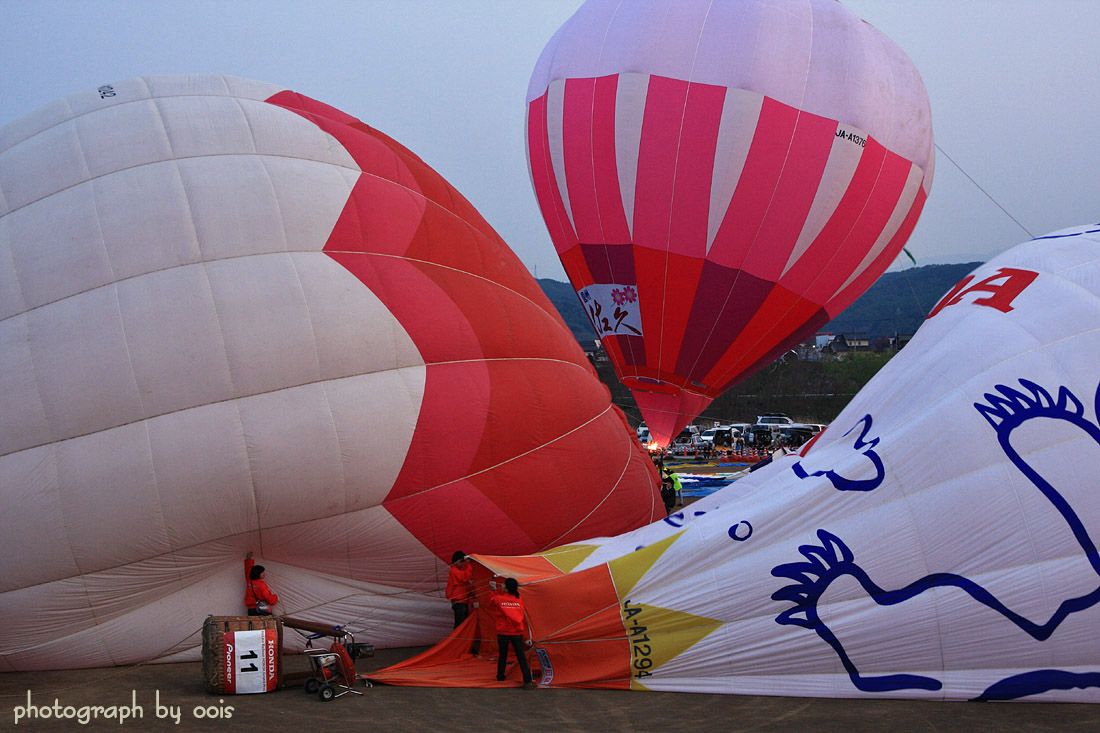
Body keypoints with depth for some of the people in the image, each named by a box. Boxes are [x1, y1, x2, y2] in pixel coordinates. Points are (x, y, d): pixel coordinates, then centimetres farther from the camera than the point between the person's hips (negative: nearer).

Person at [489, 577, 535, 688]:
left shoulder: (499, 599, -8)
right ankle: (527, 681, -6)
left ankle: (500, 677, 30)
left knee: (502, 655, 18)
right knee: (521, 657, 0)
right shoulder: (519, 600, -2)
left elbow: (491, 599, 11)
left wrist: (496, 590, 26)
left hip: (502, 632, -1)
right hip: (517, 632, 1)